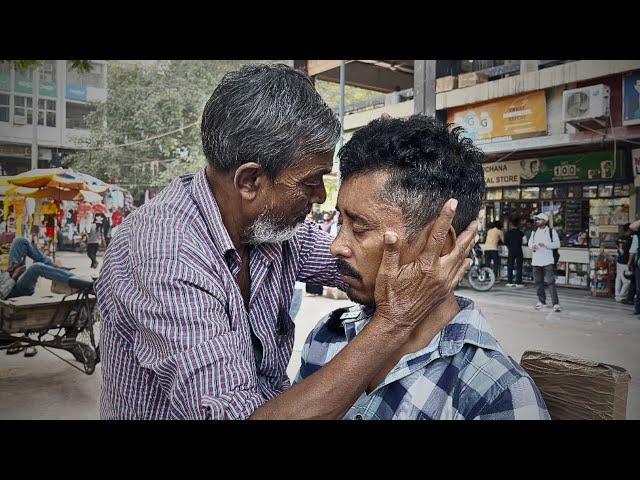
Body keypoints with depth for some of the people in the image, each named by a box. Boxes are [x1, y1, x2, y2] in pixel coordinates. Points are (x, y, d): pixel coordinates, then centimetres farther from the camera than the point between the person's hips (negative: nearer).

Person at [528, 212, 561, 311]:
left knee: (551, 282, -10)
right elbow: (530, 242, 17)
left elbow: (557, 244, -5)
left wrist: (545, 244, -18)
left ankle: (555, 303, -9)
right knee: (538, 282, 11)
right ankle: (541, 301, 24)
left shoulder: (551, 231, -1)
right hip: (536, 261, 5)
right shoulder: (534, 232, 14)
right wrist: (532, 246, -7)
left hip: (548, 261, -5)